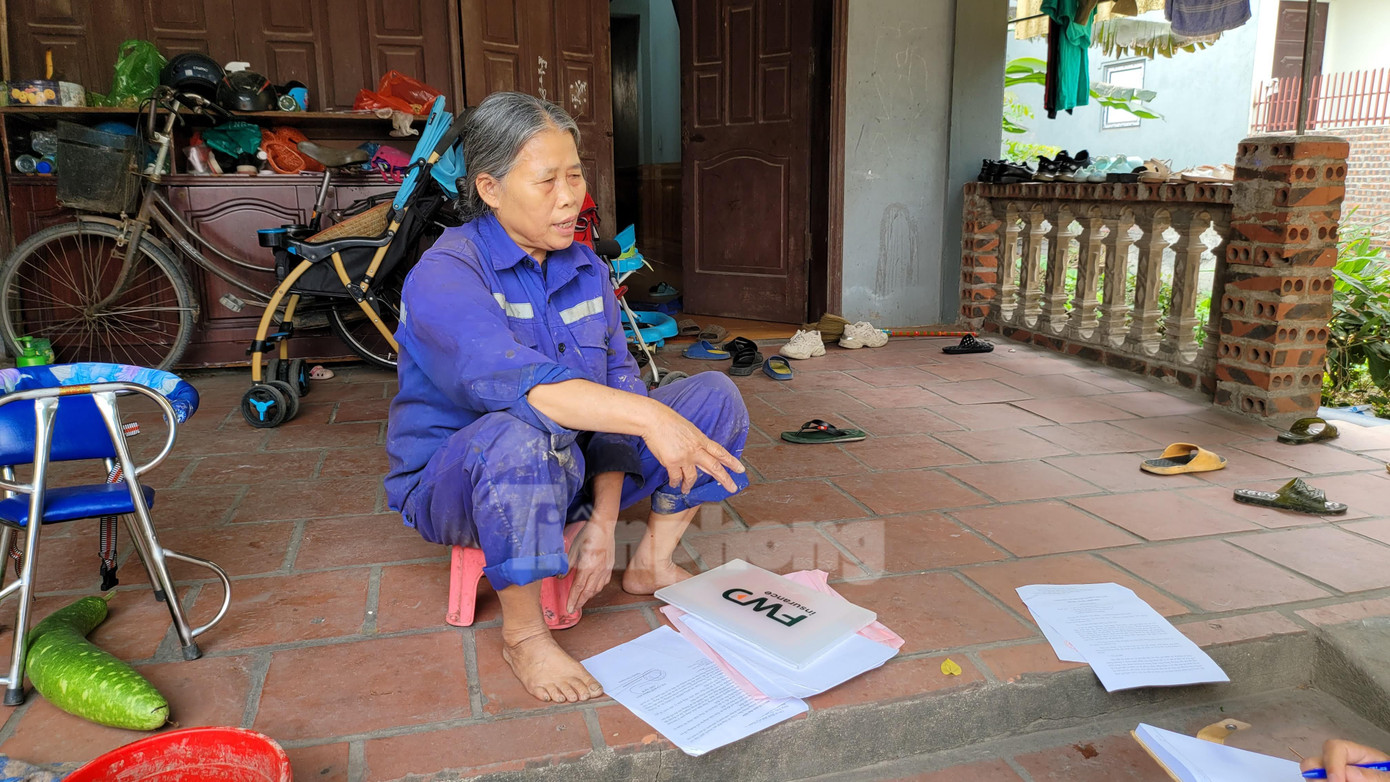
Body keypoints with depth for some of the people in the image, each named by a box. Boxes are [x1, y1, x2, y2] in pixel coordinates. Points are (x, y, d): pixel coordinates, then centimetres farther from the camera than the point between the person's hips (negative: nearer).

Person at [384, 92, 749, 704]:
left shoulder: (586, 269, 2)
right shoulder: (444, 276, -19)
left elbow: (615, 385, -4)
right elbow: (510, 379, -38)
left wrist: (603, 522, -13)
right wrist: (646, 415, -46)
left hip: (562, 470, 6)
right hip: (454, 477, -6)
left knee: (715, 396, -3)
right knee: (525, 433, -42)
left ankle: (652, 563, 9)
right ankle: (522, 633, -20)